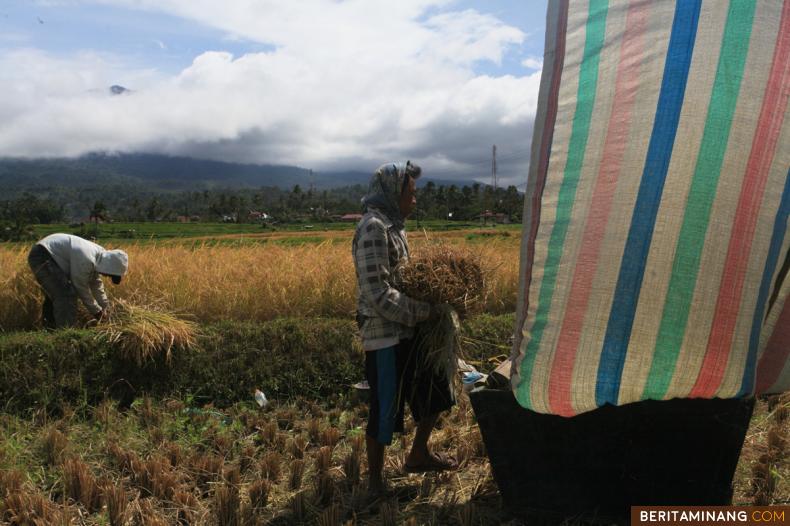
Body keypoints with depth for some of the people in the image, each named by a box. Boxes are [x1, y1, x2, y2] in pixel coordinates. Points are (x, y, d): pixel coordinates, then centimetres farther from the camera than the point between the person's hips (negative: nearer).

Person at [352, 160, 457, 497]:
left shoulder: (392, 225, 13)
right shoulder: (373, 228, -17)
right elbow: (379, 294, -22)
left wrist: (430, 305, 6)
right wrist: (422, 312, -19)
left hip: (406, 330, 10)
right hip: (385, 334, -10)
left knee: (435, 390, 19)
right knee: (386, 408, 2)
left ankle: (418, 456, 38)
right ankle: (375, 482, 21)